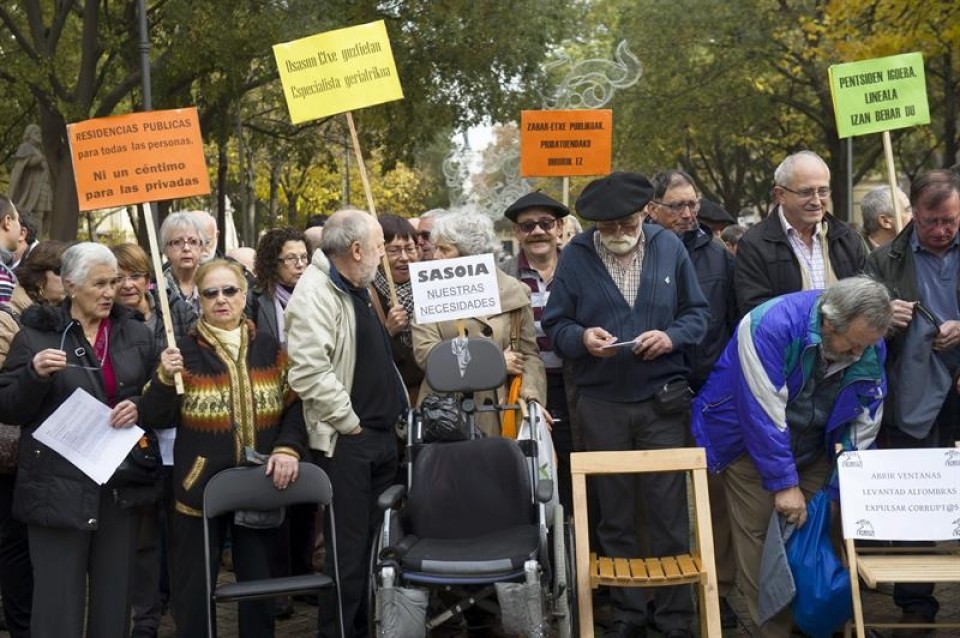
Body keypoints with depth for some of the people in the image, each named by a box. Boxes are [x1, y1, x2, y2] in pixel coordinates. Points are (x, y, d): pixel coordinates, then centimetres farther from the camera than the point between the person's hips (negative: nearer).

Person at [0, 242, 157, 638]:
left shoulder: (136, 334, 10)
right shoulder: (36, 334, 0)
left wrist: (140, 408, -7)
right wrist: (35, 375, -20)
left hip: (121, 484, 3)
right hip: (58, 486, -3)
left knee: (115, 597, 10)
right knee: (58, 599, -1)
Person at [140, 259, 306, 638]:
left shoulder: (269, 348, 5)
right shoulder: (185, 350, -3)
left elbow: (295, 405, 5)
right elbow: (155, 420, -6)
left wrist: (289, 448, -12)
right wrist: (165, 378, -23)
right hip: (202, 487, -2)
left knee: (259, 584, 14)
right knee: (194, 589, 8)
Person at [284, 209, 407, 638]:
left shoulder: (356, 290, 16)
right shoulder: (315, 293, -15)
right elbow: (308, 372, -26)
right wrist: (350, 422, -19)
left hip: (381, 436, 9)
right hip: (345, 441, -9)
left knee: (378, 541, 15)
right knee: (348, 548, -3)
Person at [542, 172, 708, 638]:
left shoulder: (669, 247, 4)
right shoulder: (576, 256, 1)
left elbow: (697, 314, 6)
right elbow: (555, 325, 2)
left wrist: (671, 337, -13)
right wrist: (582, 338, -19)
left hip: (663, 401, 0)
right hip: (601, 404, 0)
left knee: (669, 512, 2)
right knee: (614, 515, 8)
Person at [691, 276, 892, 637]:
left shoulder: (870, 350, -13)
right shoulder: (770, 326, -31)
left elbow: (862, 426, -6)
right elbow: (763, 414, -30)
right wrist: (784, 482, -27)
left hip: (813, 451, 4)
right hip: (750, 444, -4)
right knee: (761, 541, -7)